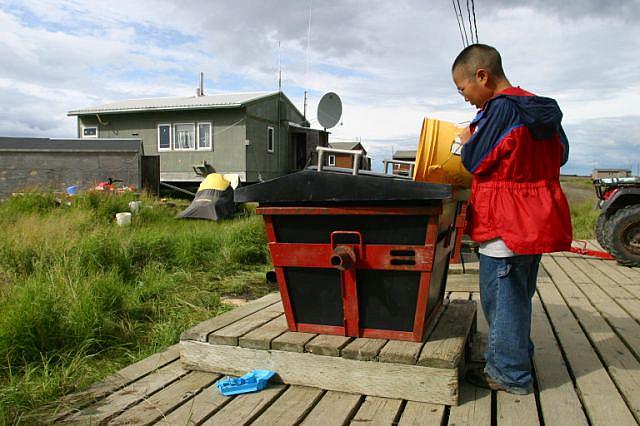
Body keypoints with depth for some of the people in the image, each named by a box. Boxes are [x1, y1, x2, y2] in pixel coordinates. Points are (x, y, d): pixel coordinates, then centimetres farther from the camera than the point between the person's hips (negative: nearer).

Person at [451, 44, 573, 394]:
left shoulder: (501, 108, -16)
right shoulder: (540, 110, 11)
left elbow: (475, 161, -14)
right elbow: (561, 154, 20)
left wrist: (467, 141, 6)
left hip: (505, 225, -9)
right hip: (537, 220, 9)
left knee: (500, 297, 2)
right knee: (519, 294, 21)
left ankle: (510, 375, 14)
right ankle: (519, 356, 35)